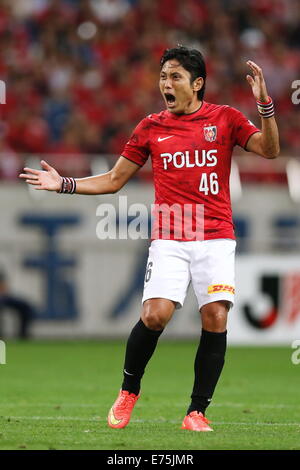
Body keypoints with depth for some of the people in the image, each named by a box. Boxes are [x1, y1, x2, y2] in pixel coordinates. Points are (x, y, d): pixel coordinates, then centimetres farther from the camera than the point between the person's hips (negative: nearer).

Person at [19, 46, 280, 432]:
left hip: (216, 237, 0)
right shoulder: (151, 127, 10)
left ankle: (197, 411, -2)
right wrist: (64, 184, 7)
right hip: (169, 240, 0)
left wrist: (264, 103, -17)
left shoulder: (224, 118, 5)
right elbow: (113, 180, 17)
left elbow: (270, 150, -4)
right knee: (155, 314, -17)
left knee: (216, 318, -12)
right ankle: (128, 390, 7)